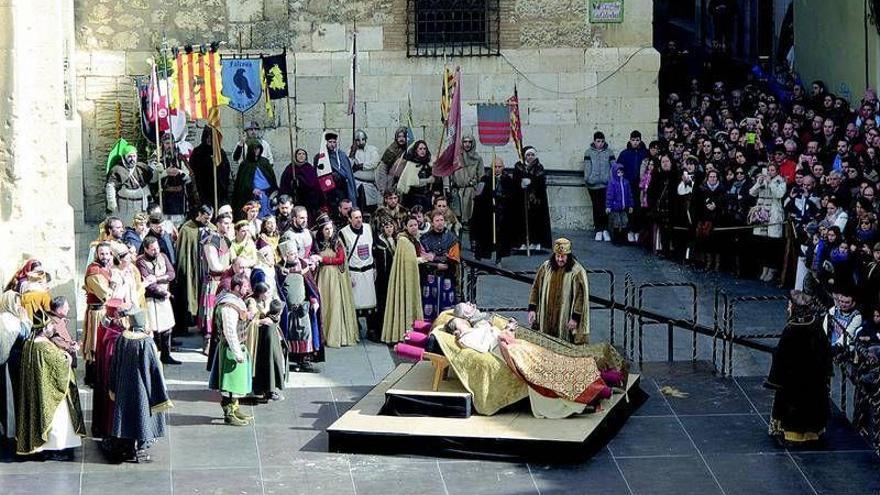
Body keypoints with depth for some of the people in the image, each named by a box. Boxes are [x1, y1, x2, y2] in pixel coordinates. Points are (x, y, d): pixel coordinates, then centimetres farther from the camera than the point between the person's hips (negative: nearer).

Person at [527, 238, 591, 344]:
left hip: (565, 321, -4)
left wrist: (575, 318, -13)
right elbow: (536, 288, 9)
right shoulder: (546, 267, 2)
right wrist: (532, 309, 3)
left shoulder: (577, 272, -11)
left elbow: (581, 296, -10)